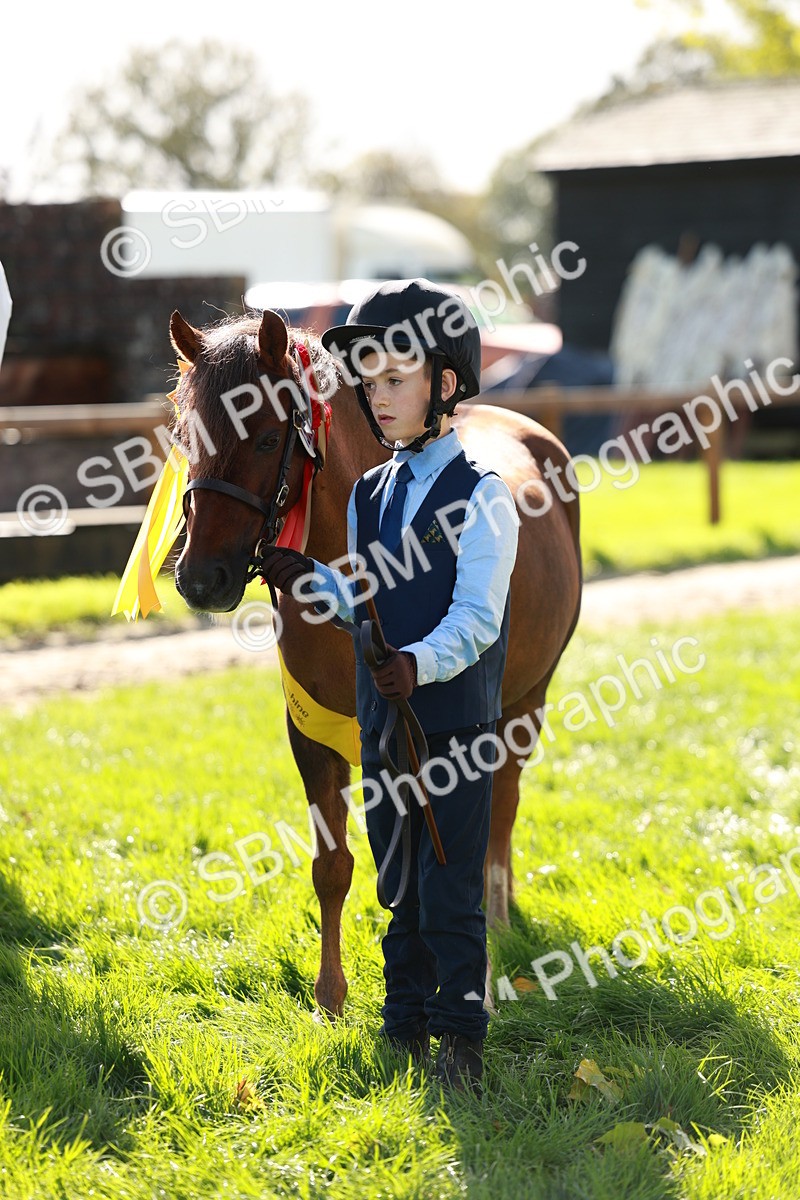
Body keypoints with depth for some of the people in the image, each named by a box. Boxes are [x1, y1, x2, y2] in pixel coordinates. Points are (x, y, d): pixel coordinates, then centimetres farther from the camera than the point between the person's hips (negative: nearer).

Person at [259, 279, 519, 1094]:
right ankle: (404, 1028, 24)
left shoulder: (481, 496, -10)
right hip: (382, 719, 6)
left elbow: (476, 616, -19)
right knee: (398, 884, 14)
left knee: (449, 889, -2)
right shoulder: (368, 496, 10)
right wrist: (309, 581, -4)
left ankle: (460, 1040, 8)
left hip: (455, 723, -6)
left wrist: (421, 661, -37)